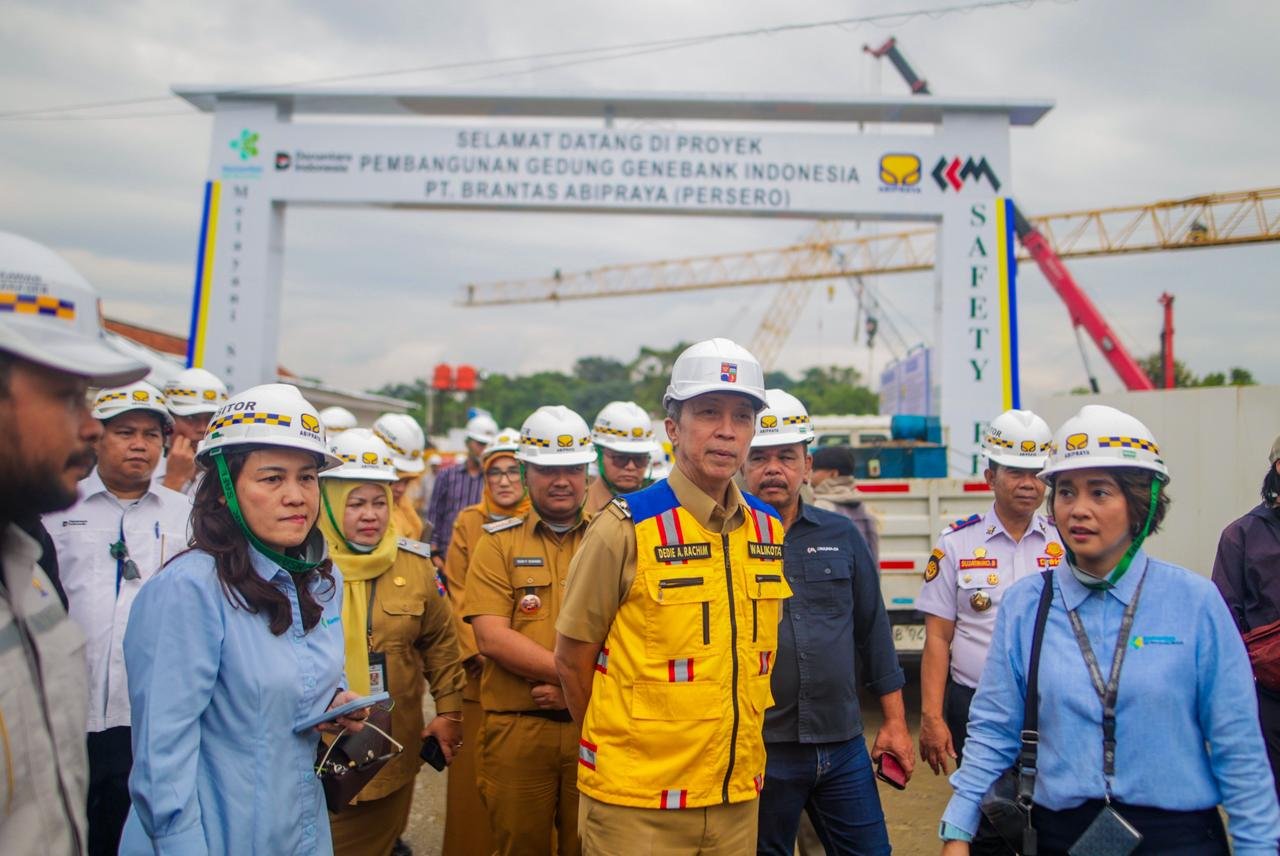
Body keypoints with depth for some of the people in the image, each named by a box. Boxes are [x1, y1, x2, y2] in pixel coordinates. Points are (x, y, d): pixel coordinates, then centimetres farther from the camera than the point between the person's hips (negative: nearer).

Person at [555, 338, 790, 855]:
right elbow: (572, 658, -6)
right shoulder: (626, 529, -14)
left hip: (737, 796, 5)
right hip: (637, 804, -5)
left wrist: (731, 746, 12)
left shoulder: (770, 530, 2)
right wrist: (619, 747, 3)